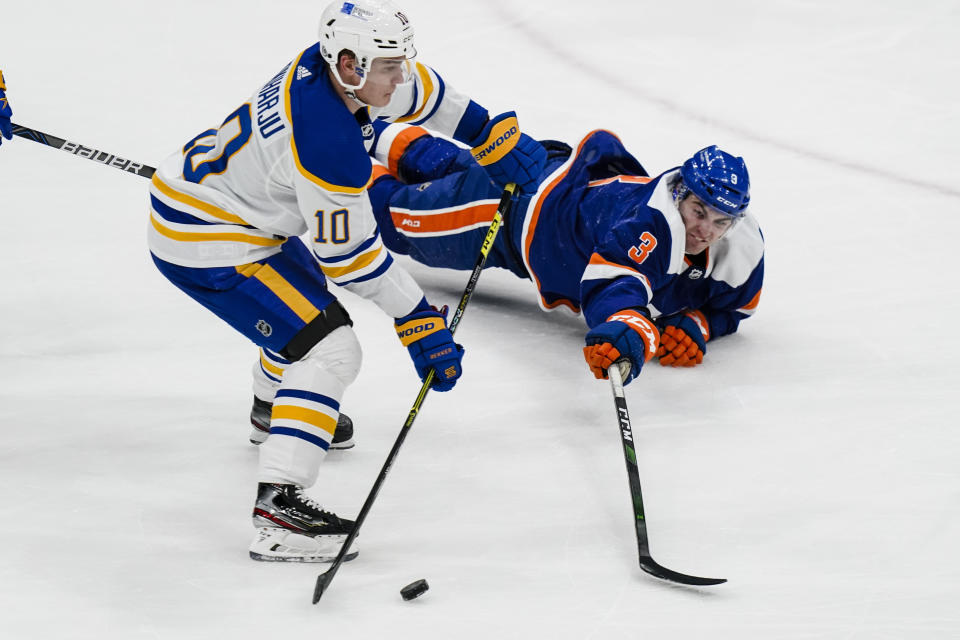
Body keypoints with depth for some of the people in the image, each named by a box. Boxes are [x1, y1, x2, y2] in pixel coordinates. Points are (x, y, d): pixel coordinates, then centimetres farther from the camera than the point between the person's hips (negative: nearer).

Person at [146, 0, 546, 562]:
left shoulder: (341, 69, -7)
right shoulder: (330, 141, -31)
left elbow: (423, 92, 16)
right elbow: (352, 254, -21)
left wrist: (494, 135, 16)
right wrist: (419, 323, -14)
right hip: (203, 242, -10)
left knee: (306, 298, 34)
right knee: (330, 349, -17)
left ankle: (273, 409, 61)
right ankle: (279, 505, -24)